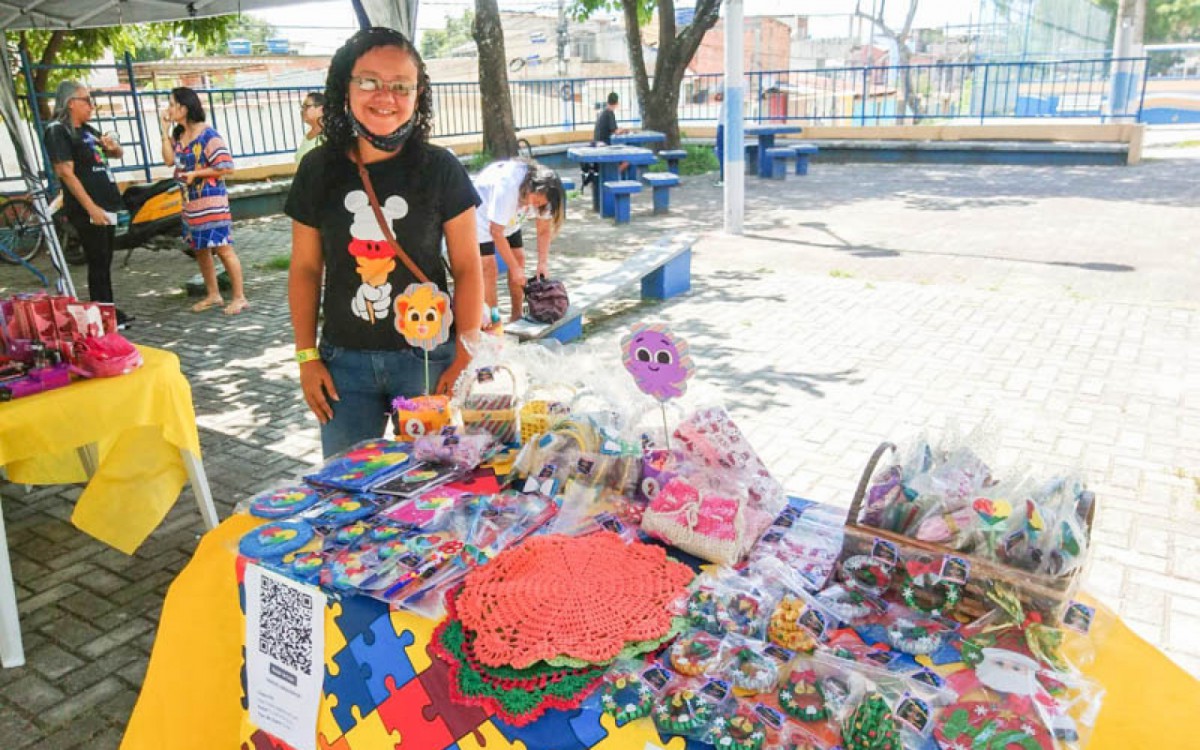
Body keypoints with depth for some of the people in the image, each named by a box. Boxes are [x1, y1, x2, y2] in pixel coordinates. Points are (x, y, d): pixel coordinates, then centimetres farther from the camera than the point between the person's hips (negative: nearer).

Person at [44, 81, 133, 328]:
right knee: (98, 263, -6)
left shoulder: (87, 130, 17)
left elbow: (117, 155, 29)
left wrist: (113, 146, 3)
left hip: (106, 207, 8)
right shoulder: (58, 131, -8)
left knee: (104, 262, 11)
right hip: (87, 211, -8)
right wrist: (91, 208, -22)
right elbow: (66, 172, -16)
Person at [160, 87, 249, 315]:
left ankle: (239, 297, 1)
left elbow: (226, 168, -16)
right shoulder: (178, 135, 10)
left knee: (223, 248, -6)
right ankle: (213, 294, 24)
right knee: (200, 250, 13)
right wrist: (165, 131, -2)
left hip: (211, 203, -8)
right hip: (190, 203, 8)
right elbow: (169, 160, -2)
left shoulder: (209, 136, -13)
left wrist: (196, 174, -15)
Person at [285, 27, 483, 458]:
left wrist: (465, 358, -8)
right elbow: (305, 269, 7)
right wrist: (306, 357, 3)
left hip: (427, 358, -2)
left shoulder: (440, 169, -6)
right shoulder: (319, 170, 1)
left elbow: (467, 268, -3)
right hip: (344, 361, 2)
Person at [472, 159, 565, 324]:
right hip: (481, 217, -6)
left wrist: (543, 262, -25)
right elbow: (496, 232, -34)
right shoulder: (507, 187, -41)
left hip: (508, 219, 7)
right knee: (489, 267, -13)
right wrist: (515, 268, -29)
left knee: (519, 258, 3)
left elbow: (544, 229, -13)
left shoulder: (542, 191, -23)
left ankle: (517, 317, 15)